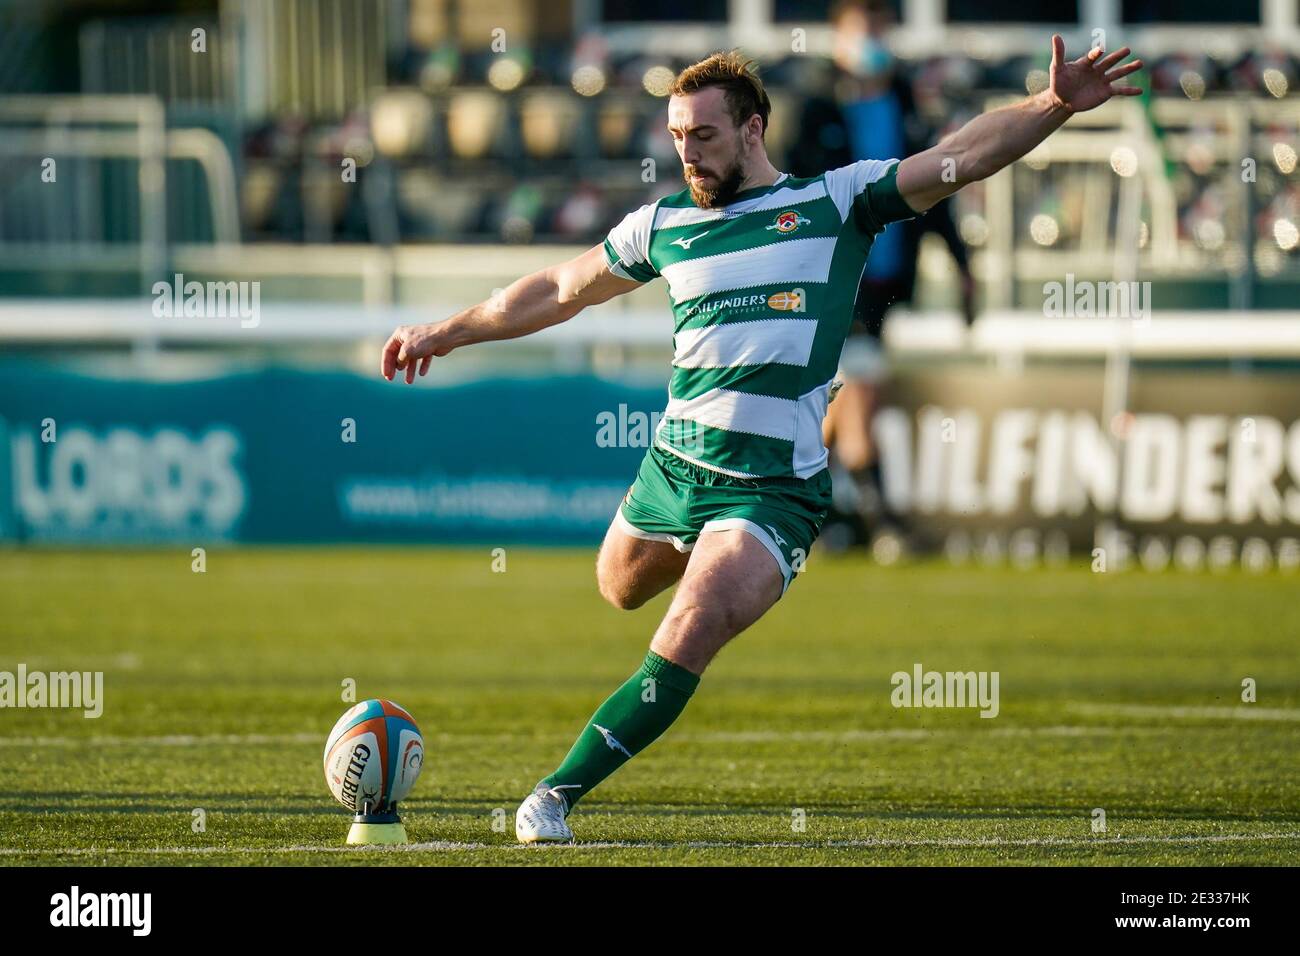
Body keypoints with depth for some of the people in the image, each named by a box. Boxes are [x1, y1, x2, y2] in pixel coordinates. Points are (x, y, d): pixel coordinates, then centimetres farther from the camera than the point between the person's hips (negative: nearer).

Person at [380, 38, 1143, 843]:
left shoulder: (838, 201, 1)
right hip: (671, 466, 5)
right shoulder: (665, 225, 11)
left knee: (683, 645, -20)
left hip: (772, 490, -5)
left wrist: (1053, 108, -20)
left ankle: (557, 795, -15)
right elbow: (560, 292, 25)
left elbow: (962, 158, -5)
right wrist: (445, 333, 31)